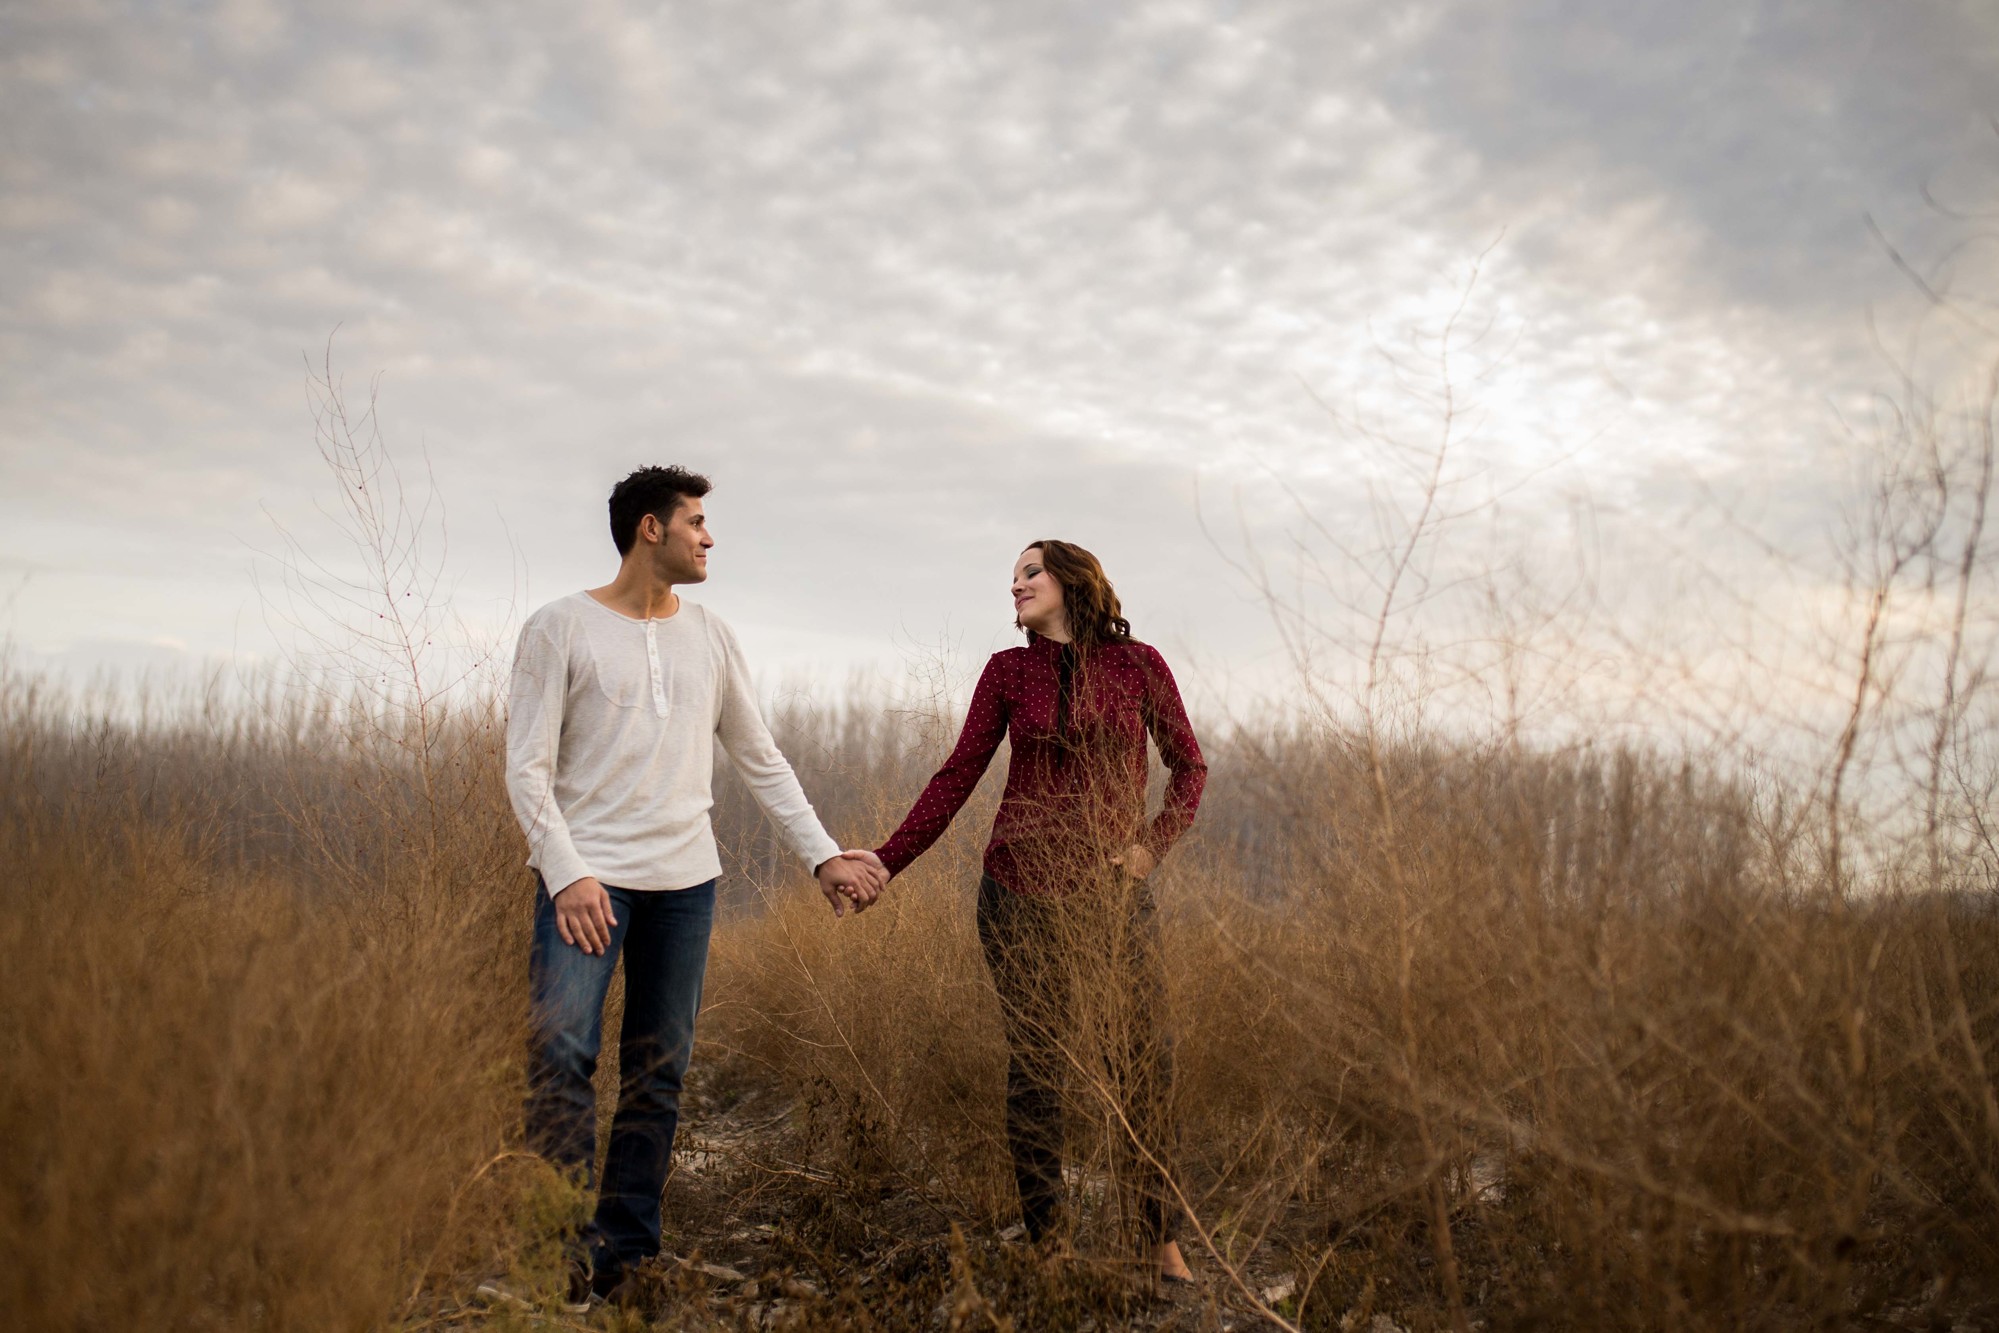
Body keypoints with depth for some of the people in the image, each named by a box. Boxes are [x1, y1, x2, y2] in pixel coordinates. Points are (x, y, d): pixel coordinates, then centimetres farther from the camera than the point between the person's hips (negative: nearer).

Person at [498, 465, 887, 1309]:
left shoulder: (710, 637, 12)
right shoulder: (561, 629, -1)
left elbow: (761, 761, 16)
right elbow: (527, 767, -5)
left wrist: (824, 855, 9)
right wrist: (567, 873, -17)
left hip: (684, 879, 4)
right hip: (586, 873, -4)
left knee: (658, 1074, 6)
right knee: (560, 1053, -16)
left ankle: (623, 1248, 16)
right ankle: (563, 1249, -4)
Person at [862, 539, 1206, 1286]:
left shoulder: (1138, 665, 3)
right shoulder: (1008, 671, 4)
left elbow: (1189, 764, 10)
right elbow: (958, 775, 2)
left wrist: (1153, 845, -4)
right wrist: (887, 860, -3)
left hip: (1113, 891, 0)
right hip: (1022, 894, 0)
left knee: (1143, 1064, -2)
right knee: (1034, 1067, 4)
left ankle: (1162, 1243, 10)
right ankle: (1045, 1245, 14)